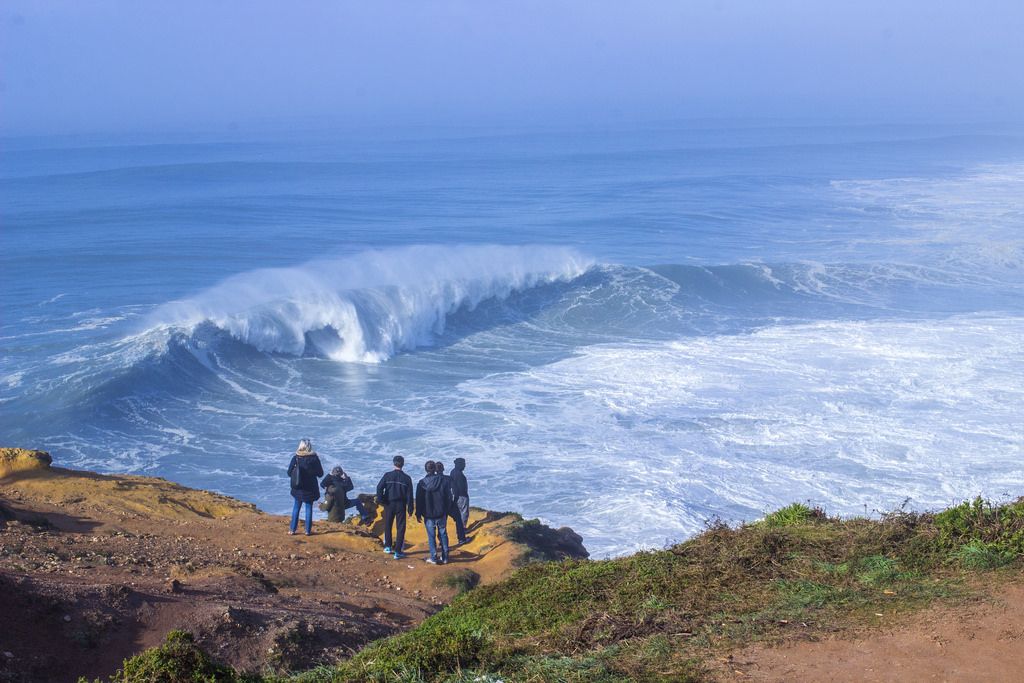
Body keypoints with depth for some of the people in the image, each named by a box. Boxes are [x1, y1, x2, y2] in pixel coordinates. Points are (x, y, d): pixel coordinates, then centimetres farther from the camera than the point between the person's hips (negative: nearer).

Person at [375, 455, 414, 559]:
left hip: (389, 504, 1)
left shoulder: (387, 475, -4)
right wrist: (410, 509, 2)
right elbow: (409, 495, -2)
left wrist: (380, 500, -7)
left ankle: (388, 546, 25)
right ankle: (398, 551, -2)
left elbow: (379, 487, -14)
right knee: (400, 528, 3)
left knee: (387, 526, 19)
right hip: (401, 505, 0)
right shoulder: (406, 478, -2)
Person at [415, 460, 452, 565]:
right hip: (441, 513, 2)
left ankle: (434, 558, 3)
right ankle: (444, 557, 13)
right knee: (443, 534, 11)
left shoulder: (422, 483, -8)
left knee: (431, 536, 4)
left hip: (428, 514, -2)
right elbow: (449, 497, 2)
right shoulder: (444, 481, -3)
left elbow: (419, 500, -4)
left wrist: (418, 514, 5)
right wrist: (447, 510, 12)